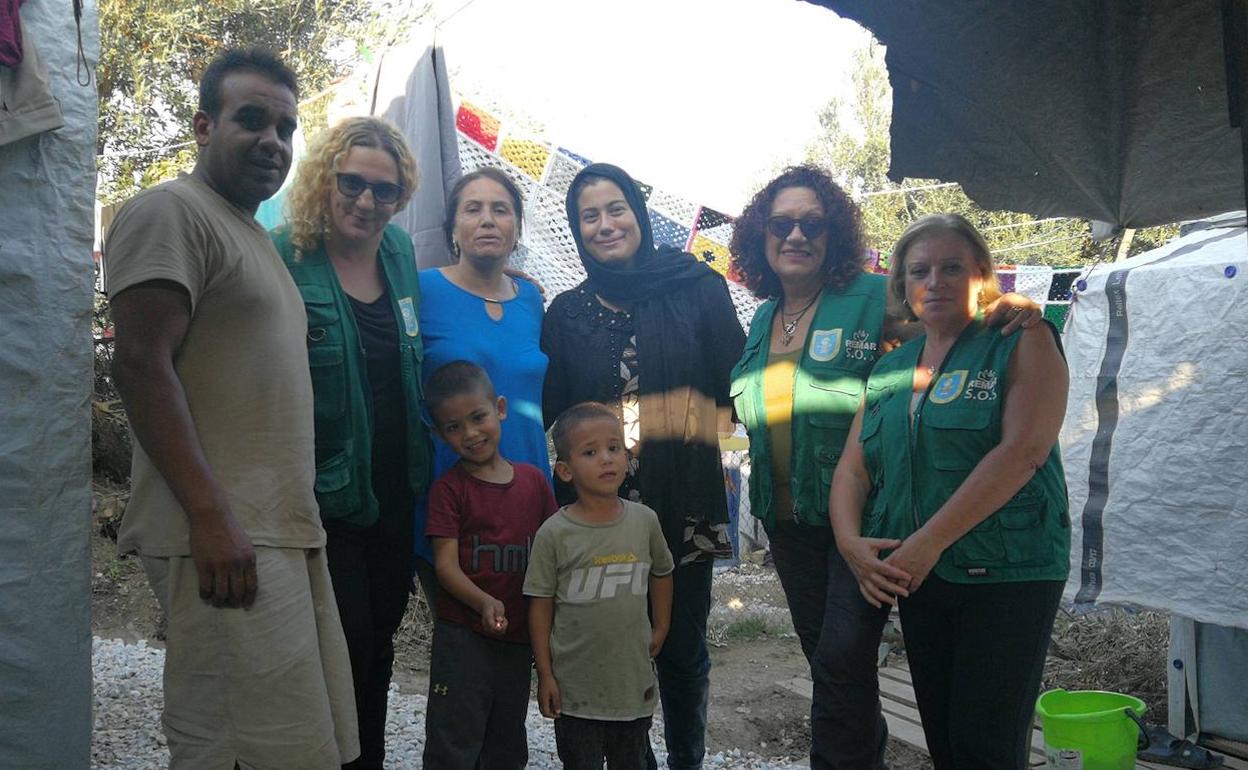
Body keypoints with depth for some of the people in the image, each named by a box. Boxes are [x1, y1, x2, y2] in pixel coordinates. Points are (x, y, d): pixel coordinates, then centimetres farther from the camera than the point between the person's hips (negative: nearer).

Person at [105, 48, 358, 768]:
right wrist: (210, 516, -22)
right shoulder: (172, 211, -3)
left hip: (287, 535, 9)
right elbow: (142, 364, -15)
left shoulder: (256, 237, 26)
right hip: (224, 537, -9)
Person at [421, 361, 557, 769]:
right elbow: (445, 563, -11)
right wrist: (483, 602, -29)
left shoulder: (534, 480, 6)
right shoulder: (449, 489, -5)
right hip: (462, 638, -4)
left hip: (519, 637, 4)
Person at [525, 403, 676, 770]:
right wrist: (545, 675, -5)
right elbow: (541, 606, -6)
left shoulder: (644, 520, -3)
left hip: (635, 682, 3)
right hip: (577, 688, -3)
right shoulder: (554, 533, -12)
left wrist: (660, 629, 13)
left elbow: (661, 573, 15)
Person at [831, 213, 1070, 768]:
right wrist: (850, 541, -11)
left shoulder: (1024, 342, -4)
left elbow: (1023, 451, -17)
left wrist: (929, 541, -20)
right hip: (916, 577, 6)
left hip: (1006, 572, -5)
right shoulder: (888, 370, 13)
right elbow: (852, 468, 10)